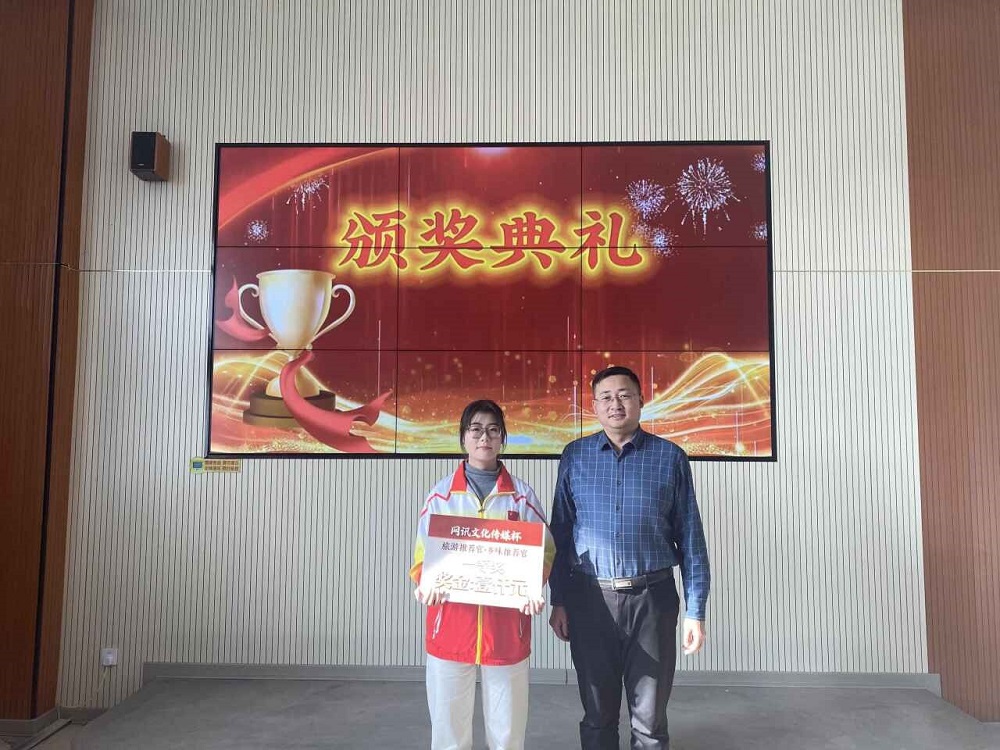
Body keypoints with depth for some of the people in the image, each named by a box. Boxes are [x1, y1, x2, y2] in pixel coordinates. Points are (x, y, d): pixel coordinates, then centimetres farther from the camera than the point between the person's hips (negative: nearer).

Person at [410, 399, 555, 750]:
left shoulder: (521, 494, 3)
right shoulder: (442, 493, 2)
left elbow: (543, 549, 2)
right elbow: (423, 550, 3)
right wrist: (426, 584, -17)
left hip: (506, 620, 0)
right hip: (451, 617, 0)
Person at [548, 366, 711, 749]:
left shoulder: (670, 457, -1)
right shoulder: (575, 456, 3)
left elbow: (690, 537, 1)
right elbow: (560, 531, 6)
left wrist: (696, 611, 0)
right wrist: (558, 601, 4)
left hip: (652, 599, -1)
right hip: (590, 599, 1)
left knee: (650, 718, 11)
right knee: (598, 714, 14)